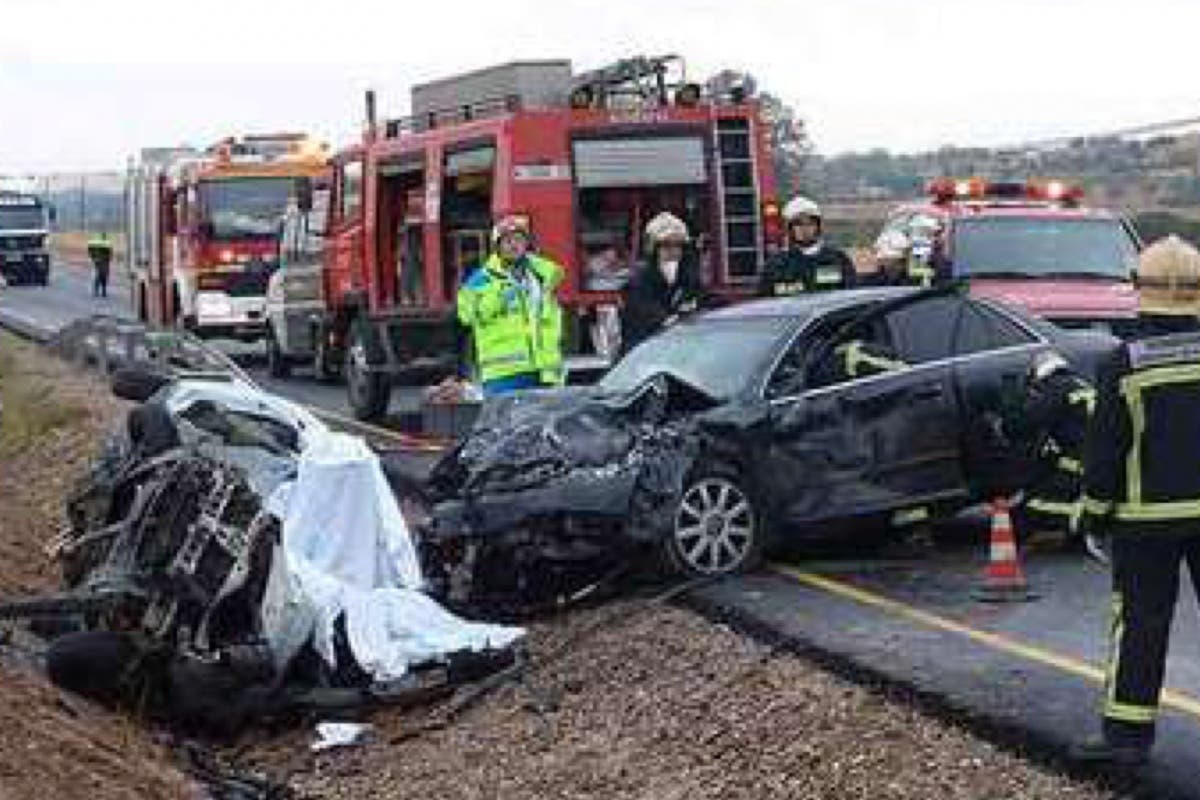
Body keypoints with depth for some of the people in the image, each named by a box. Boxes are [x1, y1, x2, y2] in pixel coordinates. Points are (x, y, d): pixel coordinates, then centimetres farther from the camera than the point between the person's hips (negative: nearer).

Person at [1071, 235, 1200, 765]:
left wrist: (1095, 510, 3)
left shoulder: (1124, 364, -9)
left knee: (1140, 623, 4)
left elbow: (1104, 448, -7)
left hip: (1147, 515, -2)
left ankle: (1127, 730, 5)